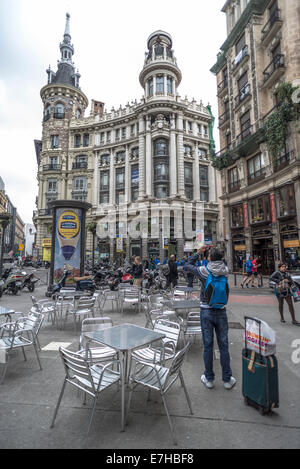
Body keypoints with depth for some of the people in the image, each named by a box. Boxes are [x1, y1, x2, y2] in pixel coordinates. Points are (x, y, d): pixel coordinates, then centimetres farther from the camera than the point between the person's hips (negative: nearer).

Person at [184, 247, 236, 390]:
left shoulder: (203, 271, -13)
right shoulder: (225, 271, -6)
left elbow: (186, 267, 2)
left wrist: (197, 253, 8)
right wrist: (216, 253, 12)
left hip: (206, 312, -2)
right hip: (221, 311, 2)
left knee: (208, 345, 10)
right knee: (223, 345, 13)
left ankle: (209, 379, 24)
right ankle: (227, 379, 26)